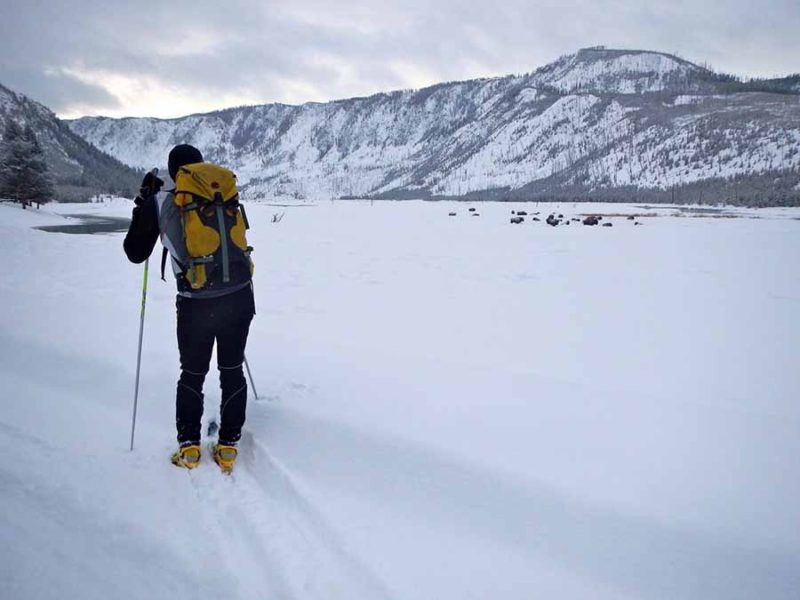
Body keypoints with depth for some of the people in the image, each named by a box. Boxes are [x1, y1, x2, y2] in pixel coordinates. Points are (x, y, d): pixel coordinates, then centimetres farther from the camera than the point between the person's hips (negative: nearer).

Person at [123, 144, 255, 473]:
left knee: (192, 373, 18)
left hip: (195, 304, -2)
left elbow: (135, 253, 9)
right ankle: (228, 445, 21)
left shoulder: (160, 202, -1)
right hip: (239, 298, 2)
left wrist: (143, 203, 16)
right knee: (232, 370, 15)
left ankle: (189, 445, 21)